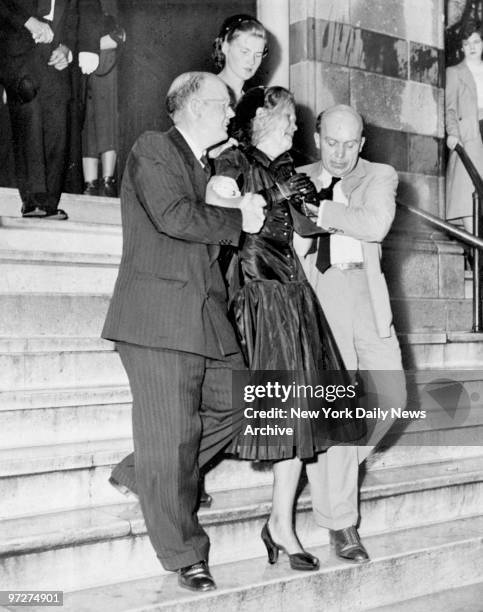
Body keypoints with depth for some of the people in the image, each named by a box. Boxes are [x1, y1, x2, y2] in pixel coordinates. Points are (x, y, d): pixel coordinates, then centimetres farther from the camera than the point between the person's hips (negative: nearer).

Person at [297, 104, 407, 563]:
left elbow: (376, 225, -9)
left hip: (364, 293, 2)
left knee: (390, 396, 3)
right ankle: (340, 521, 2)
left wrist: (319, 210, -12)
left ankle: (338, 465, 30)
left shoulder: (379, 176, 12)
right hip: (317, 293, -2)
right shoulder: (298, 179, 15)